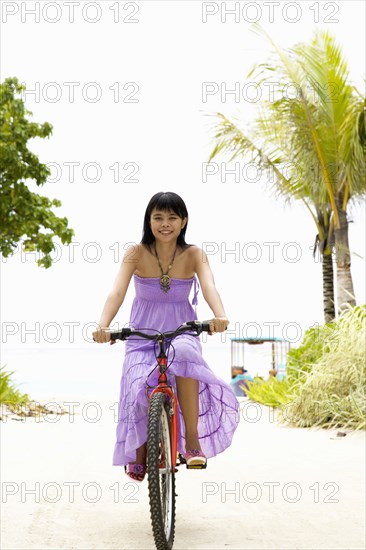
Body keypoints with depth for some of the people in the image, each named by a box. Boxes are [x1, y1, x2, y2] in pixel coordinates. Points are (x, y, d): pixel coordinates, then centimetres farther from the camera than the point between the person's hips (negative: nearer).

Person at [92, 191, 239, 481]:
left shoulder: (194, 255, -8)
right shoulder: (136, 253, -10)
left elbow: (209, 287, -26)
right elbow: (117, 291, -23)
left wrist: (220, 315, -48)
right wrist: (103, 325, -42)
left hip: (182, 332, 0)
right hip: (142, 336, 0)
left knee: (184, 353, -36)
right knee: (139, 389, -23)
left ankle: (193, 441, -25)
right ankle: (139, 453, 8)